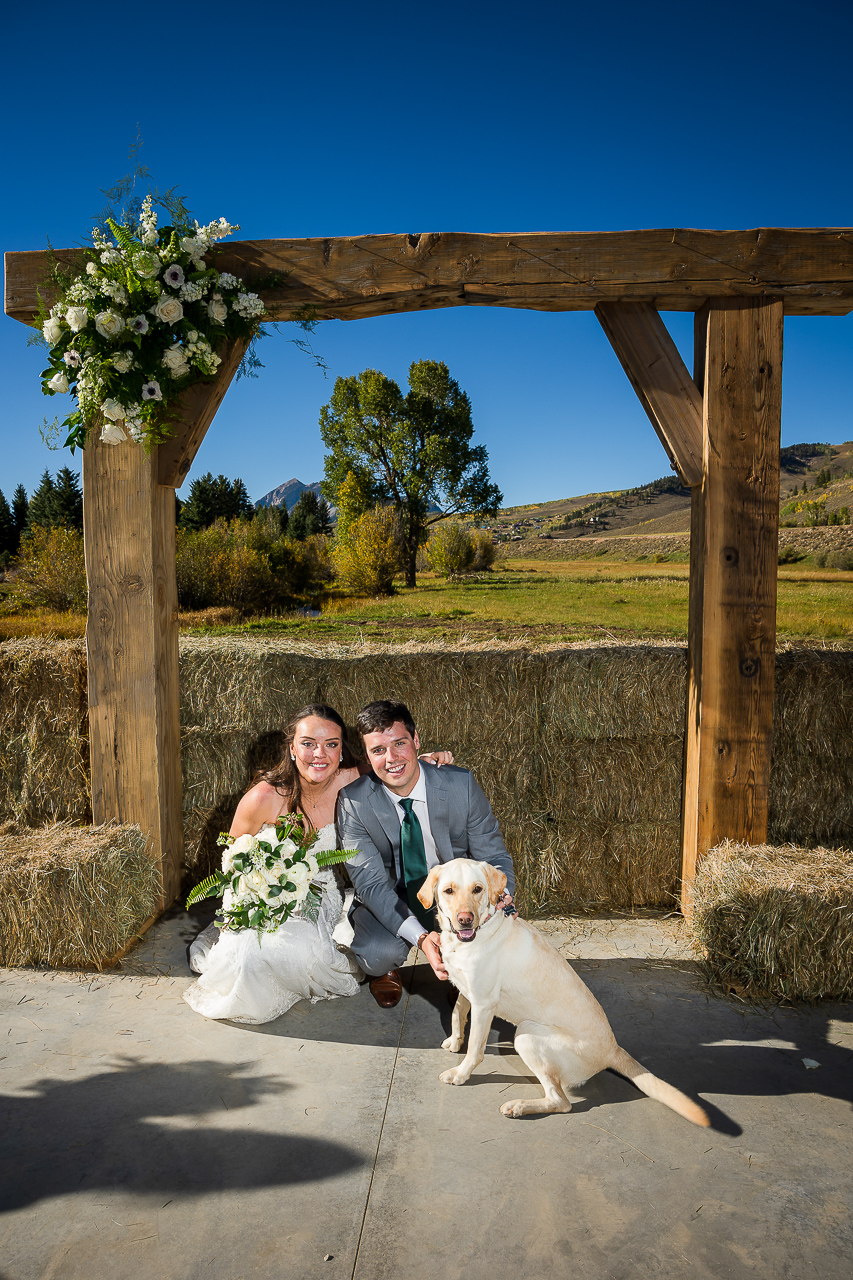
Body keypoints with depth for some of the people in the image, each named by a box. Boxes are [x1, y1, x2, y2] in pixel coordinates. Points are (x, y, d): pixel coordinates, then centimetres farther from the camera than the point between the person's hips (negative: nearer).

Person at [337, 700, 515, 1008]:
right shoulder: (354, 801, -19)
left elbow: (493, 858, -8)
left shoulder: (460, 785, -17)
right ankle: (385, 969, 9)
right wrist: (420, 936, -36)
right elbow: (370, 883, -21)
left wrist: (502, 898, -32)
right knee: (379, 953, -32)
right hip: (388, 900, -1)